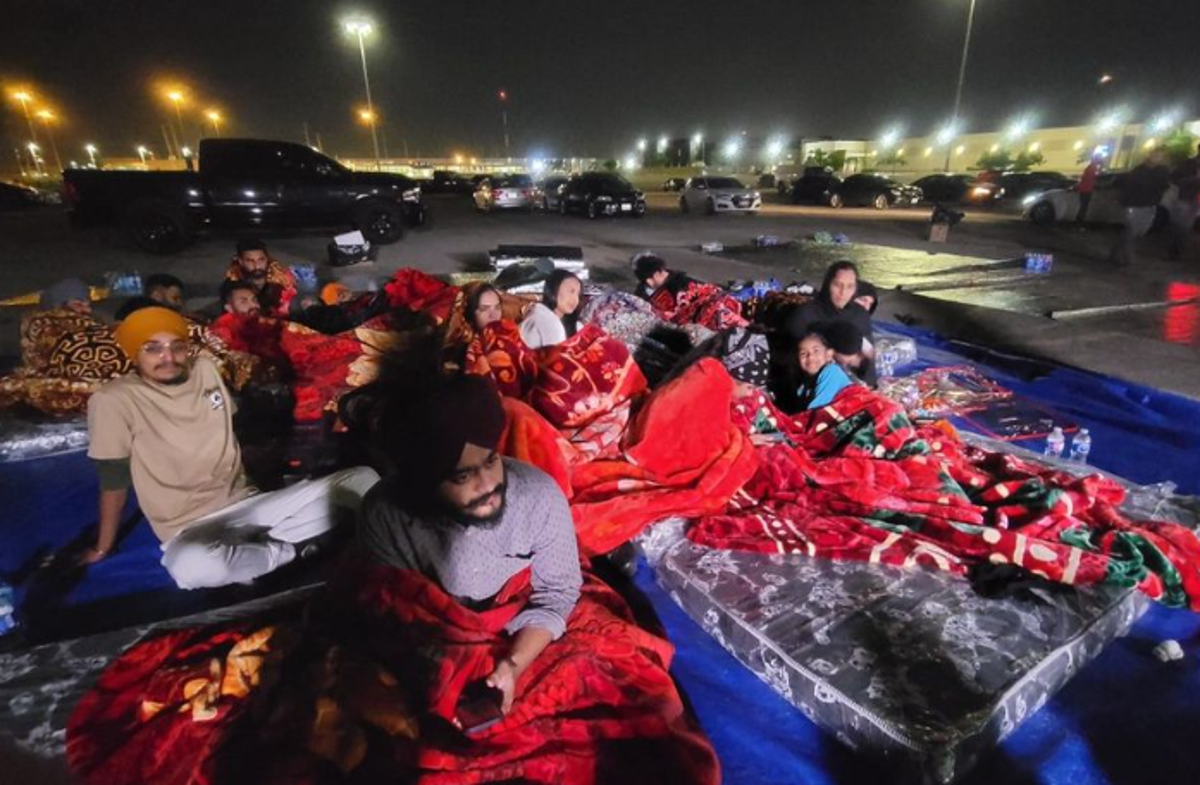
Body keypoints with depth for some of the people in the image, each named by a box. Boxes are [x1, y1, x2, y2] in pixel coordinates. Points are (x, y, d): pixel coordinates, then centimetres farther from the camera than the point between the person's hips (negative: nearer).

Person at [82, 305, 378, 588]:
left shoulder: (205, 368, 5)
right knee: (193, 564, -43)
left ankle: (264, 544, -15)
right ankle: (288, 548, -13)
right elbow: (112, 479, -2)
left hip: (249, 504, 5)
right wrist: (102, 548, 6)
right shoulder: (113, 400, -9)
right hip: (191, 527, -4)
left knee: (364, 479, -10)